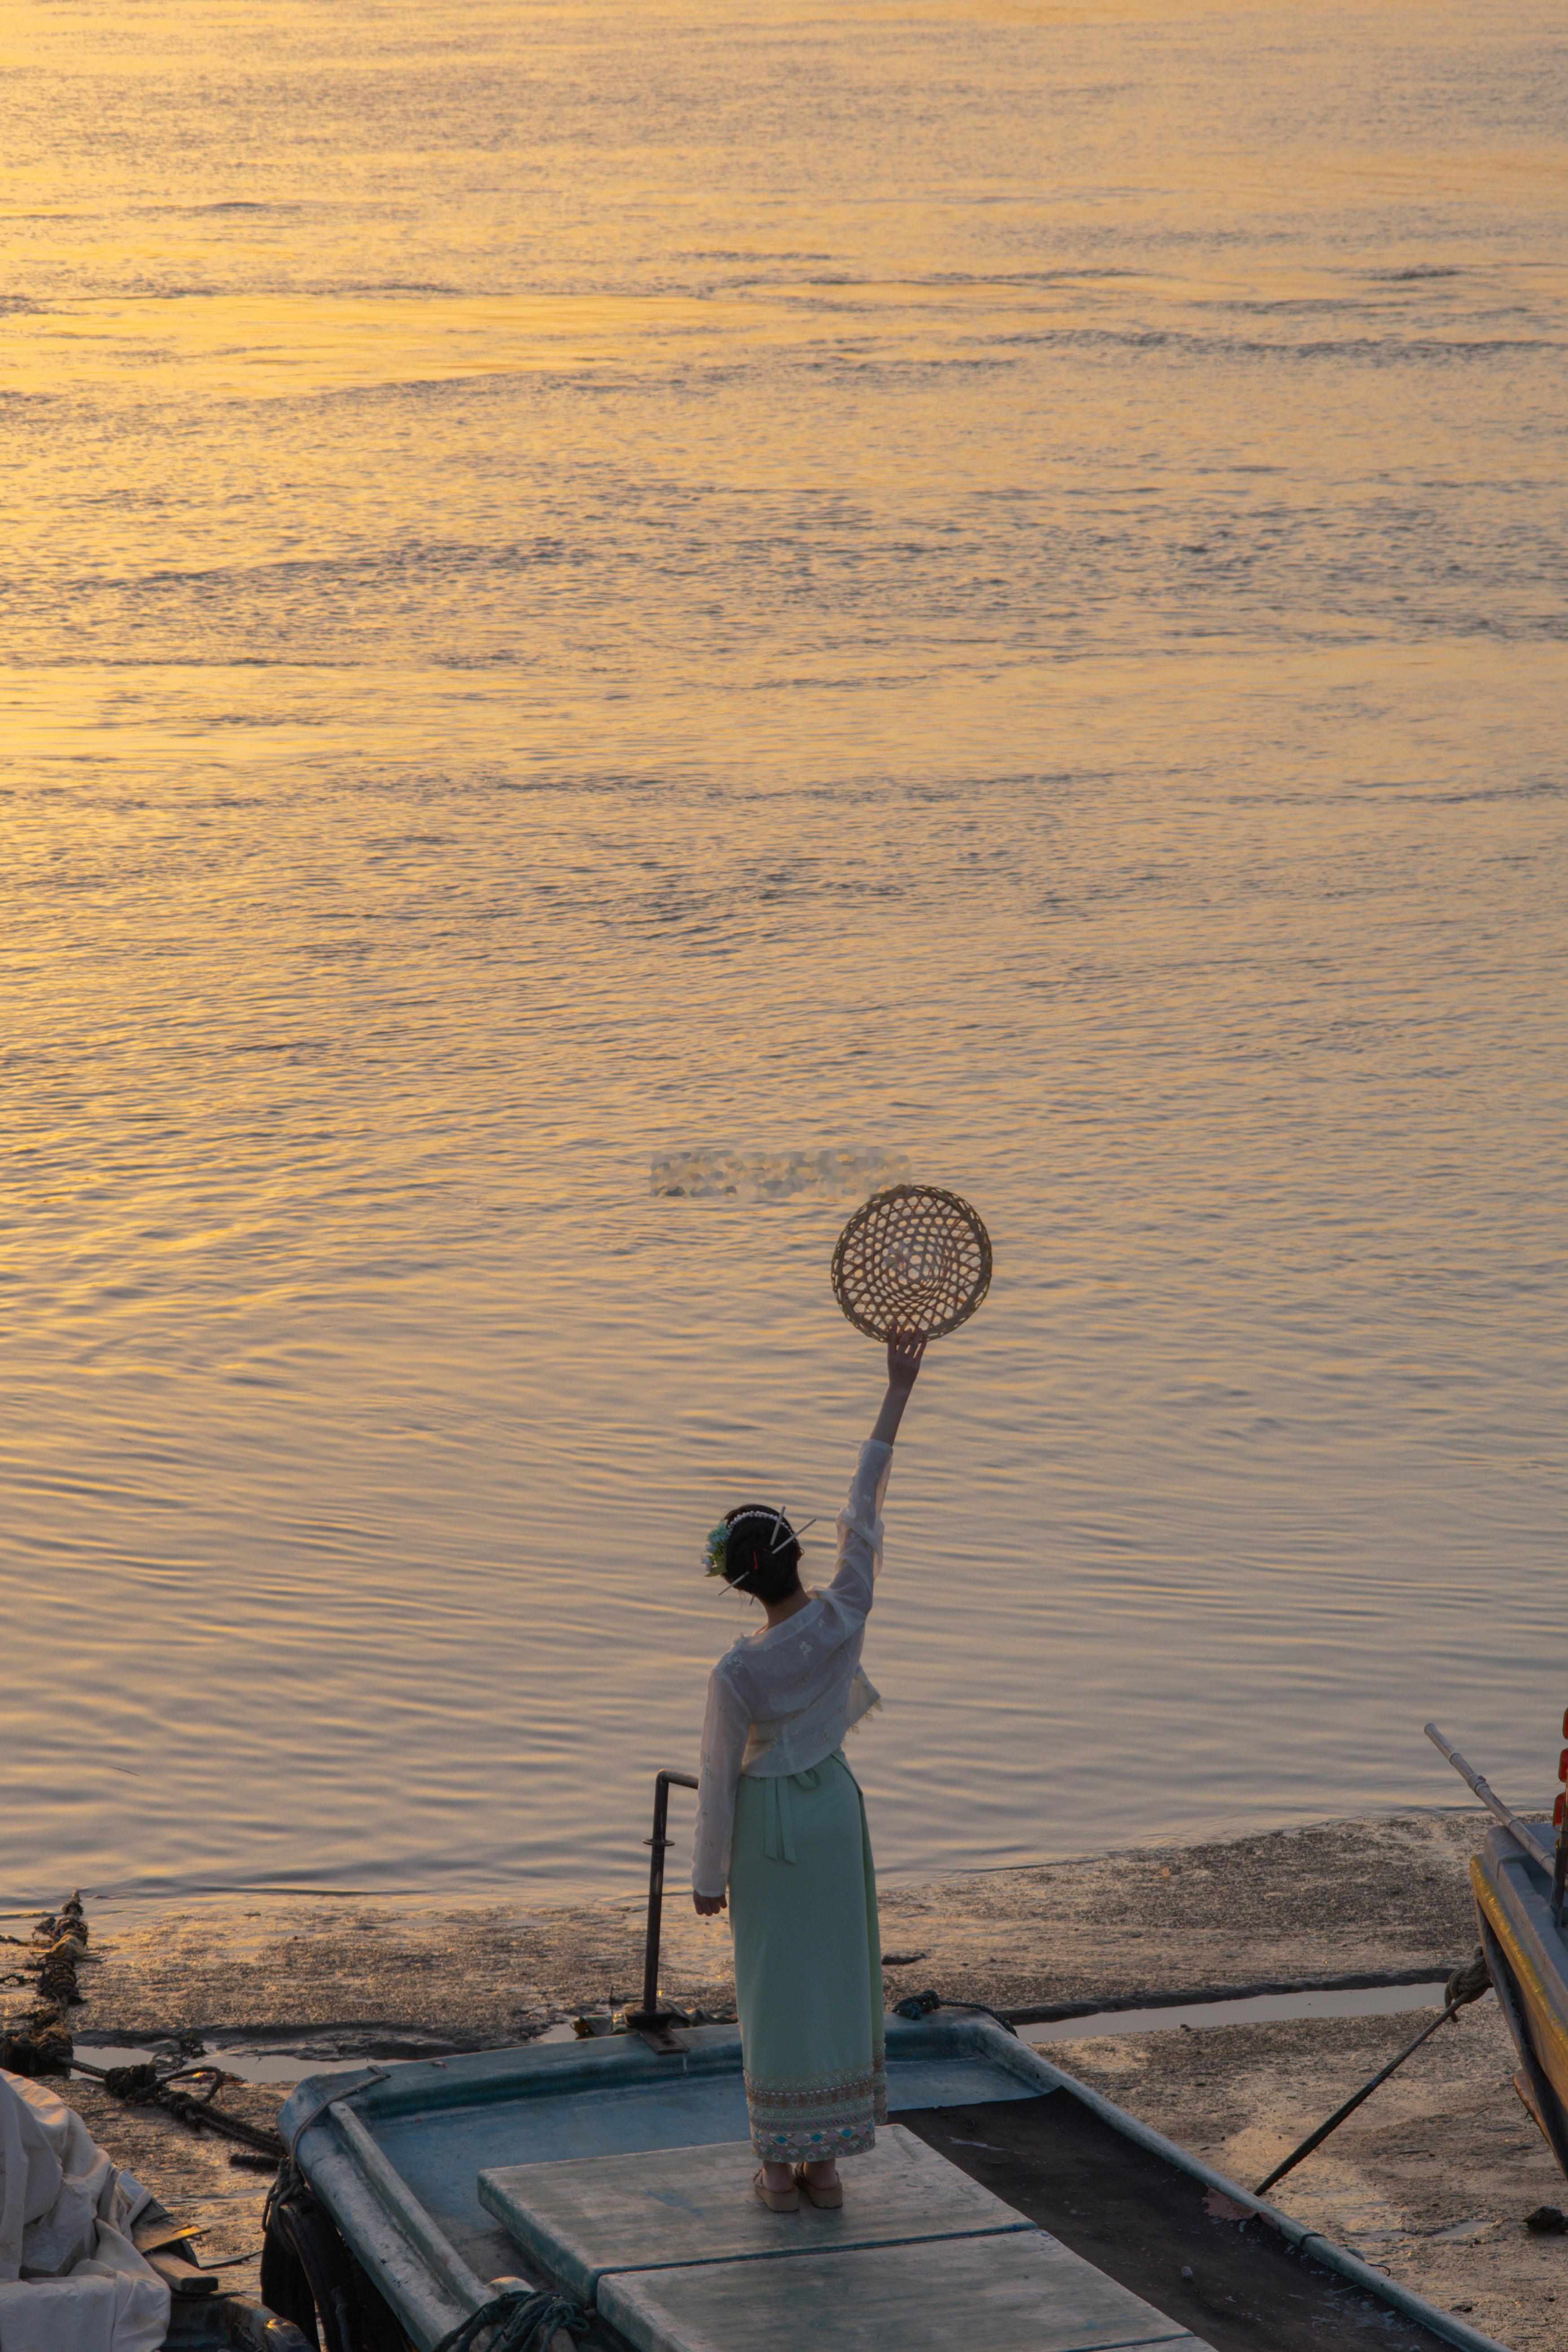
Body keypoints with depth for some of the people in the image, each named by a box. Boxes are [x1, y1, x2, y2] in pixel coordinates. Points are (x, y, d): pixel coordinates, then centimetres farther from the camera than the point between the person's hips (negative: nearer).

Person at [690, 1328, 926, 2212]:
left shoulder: (738, 1673, -22)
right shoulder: (844, 1619, -17)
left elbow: (720, 1781, -12)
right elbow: (865, 1507, -11)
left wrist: (710, 1876, 1)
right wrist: (897, 1393, -5)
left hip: (768, 1824, -3)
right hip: (837, 1807, 3)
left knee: (777, 1987, 6)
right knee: (840, 1978, 11)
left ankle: (781, 2166, 11)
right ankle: (824, 2162, 16)